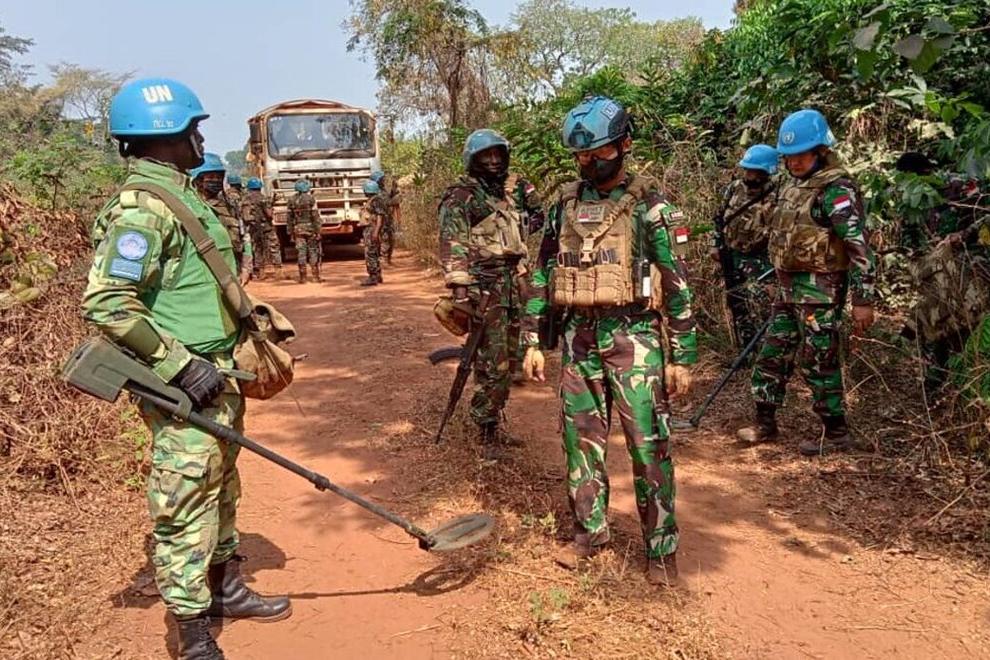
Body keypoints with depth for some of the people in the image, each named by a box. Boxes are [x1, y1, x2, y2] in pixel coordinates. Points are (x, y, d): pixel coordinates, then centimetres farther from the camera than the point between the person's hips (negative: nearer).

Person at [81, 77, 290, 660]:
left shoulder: (178, 194, 12)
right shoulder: (143, 206, -19)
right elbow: (105, 303, -24)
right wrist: (181, 364, -22)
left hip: (216, 375, 10)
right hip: (186, 388, -10)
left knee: (220, 488, 20)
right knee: (185, 506, 0)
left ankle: (226, 588, 37)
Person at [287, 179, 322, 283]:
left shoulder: (291, 200, 4)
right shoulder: (311, 198, -7)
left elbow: (290, 217, 8)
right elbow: (315, 216, -10)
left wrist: (290, 231, 14)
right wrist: (317, 230, -7)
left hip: (298, 229, 3)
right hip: (310, 228, -3)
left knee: (301, 252, 4)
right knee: (313, 251, 4)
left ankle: (302, 277, 4)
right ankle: (316, 275, 4)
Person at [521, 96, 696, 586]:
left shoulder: (650, 205, -4)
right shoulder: (565, 204, 10)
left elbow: (678, 284, -5)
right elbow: (542, 276, 13)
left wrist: (683, 357, -8)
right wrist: (533, 341, 9)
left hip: (633, 338, -4)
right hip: (578, 338, 5)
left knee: (648, 445, -1)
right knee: (581, 438, 11)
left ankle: (662, 548, 12)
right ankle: (589, 530, 27)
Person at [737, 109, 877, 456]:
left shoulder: (837, 189, -15)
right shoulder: (793, 186, 13)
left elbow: (859, 247, -19)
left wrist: (863, 300, -22)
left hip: (819, 289, -9)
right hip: (789, 287, 9)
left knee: (818, 362, -1)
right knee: (772, 356, 13)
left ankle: (836, 433, 14)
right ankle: (765, 423, 26)